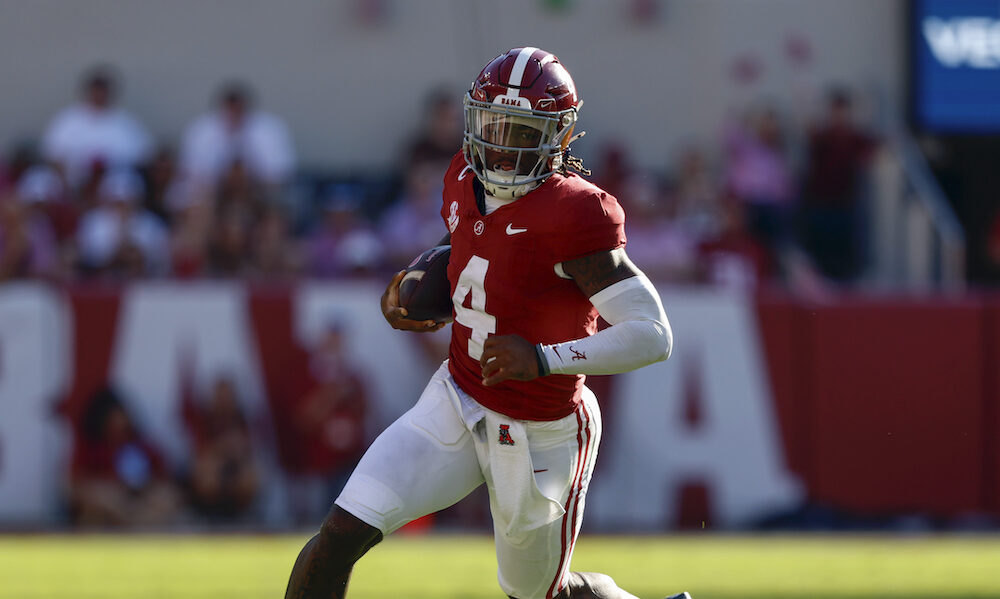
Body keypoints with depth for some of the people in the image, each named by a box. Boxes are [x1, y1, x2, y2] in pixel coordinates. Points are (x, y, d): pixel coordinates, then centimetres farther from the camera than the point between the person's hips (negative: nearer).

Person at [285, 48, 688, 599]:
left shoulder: (574, 213, -25)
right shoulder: (468, 181, -4)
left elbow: (653, 336, -28)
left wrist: (545, 358, -37)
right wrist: (405, 294, 0)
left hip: (539, 439, -5)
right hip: (457, 405, 5)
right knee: (341, 534, -12)